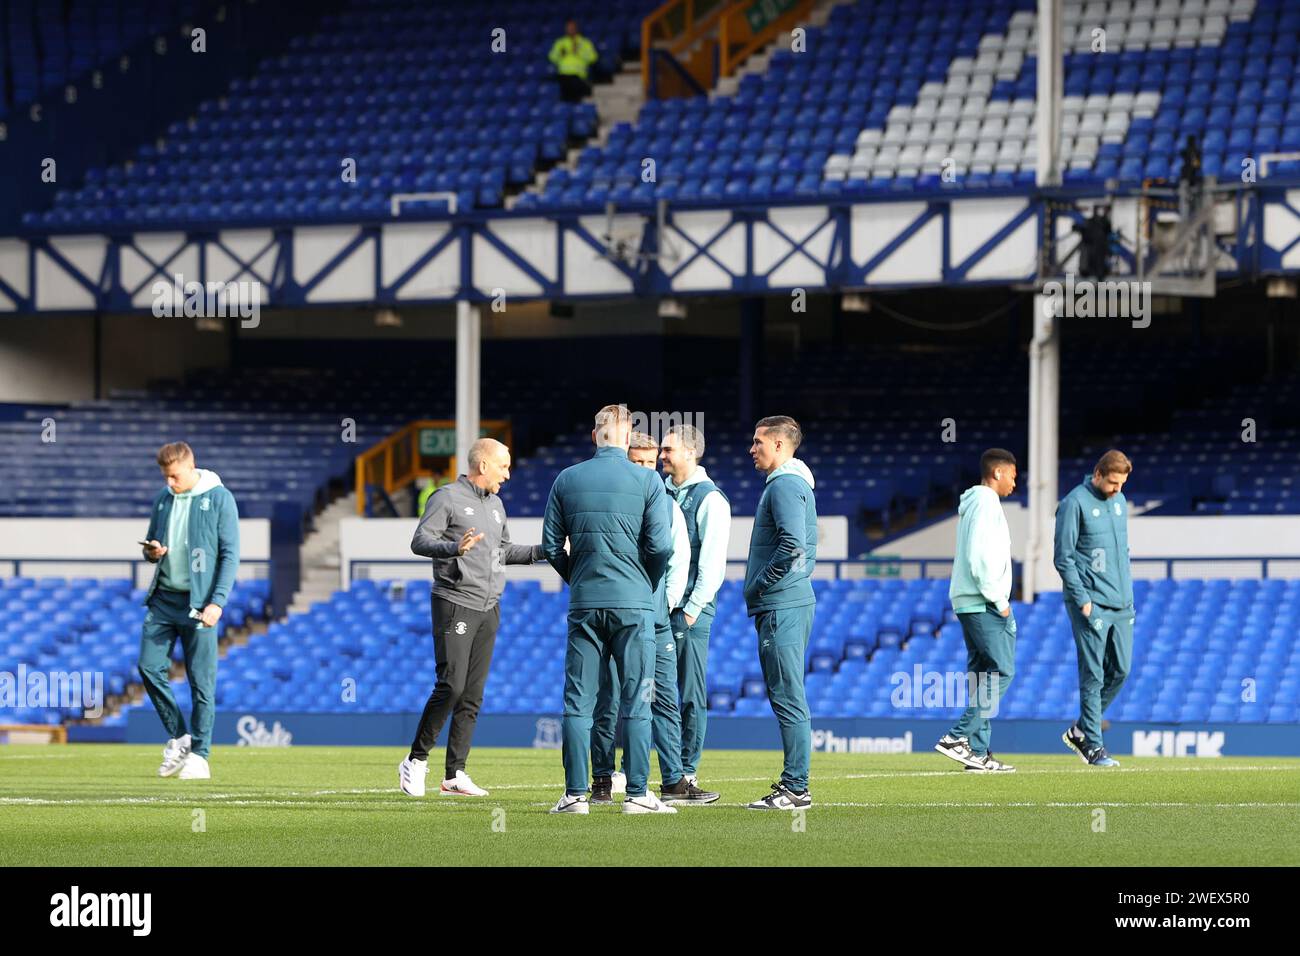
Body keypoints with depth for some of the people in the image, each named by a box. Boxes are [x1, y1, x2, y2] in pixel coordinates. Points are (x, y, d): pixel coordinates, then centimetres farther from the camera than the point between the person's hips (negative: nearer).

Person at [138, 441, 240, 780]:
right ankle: (179, 737, 11)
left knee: (201, 680, -3)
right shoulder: (163, 499, 11)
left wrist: (217, 602, -16)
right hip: (163, 598, 5)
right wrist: (152, 552, -4)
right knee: (149, 667, -4)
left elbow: (230, 555, -8)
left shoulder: (219, 499, -6)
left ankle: (199, 756, 2)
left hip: (198, 602, -5)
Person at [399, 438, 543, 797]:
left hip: (489, 607, 7)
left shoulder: (495, 504, 19)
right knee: (451, 686, -15)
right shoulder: (448, 498, -6)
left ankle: (455, 774, 5)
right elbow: (420, 542, -14)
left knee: (473, 694, 3)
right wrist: (455, 548, -31)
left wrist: (543, 550, 15)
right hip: (455, 603, -7)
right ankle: (416, 760, -2)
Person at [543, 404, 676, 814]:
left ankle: (575, 793, 2)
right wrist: (648, 584, 10)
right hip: (634, 603, -2)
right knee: (635, 700, 1)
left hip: (584, 605, 2)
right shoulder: (646, 480, -3)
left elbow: (551, 545, 5)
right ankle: (637, 793, -1)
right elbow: (660, 546, -8)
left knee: (578, 700, 5)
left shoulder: (567, 479, 5)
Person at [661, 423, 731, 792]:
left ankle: (686, 773, 0)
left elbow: (712, 563, -9)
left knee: (692, 693, -2)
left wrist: (692, 609, -13)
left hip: (689, 611, -6)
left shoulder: (710, 499, -5)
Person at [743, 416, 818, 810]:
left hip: (781, 607, -11)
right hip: (791, 603, 11)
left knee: (788, 698, -10)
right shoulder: (795, 484, 20)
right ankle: (793, 784, 15)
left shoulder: (784, 485, -13)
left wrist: (759, 584, -14)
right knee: (787, 697, 12)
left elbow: (793, 544, -24)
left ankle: (796, 787, -11)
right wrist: (760, 589, 17)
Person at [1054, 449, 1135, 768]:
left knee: (1120, 670, 7)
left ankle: (1080, 730, 21)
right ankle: (1093, 745, -1)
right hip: (1091, 606, -7)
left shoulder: (1119, 501, 14)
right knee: (1093, 676, -6)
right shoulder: (1075, 503, -9)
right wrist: (1082, 600, -15)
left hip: (1120, 605, 7)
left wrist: (1128, 596, 16)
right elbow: (1063, 558, -11)